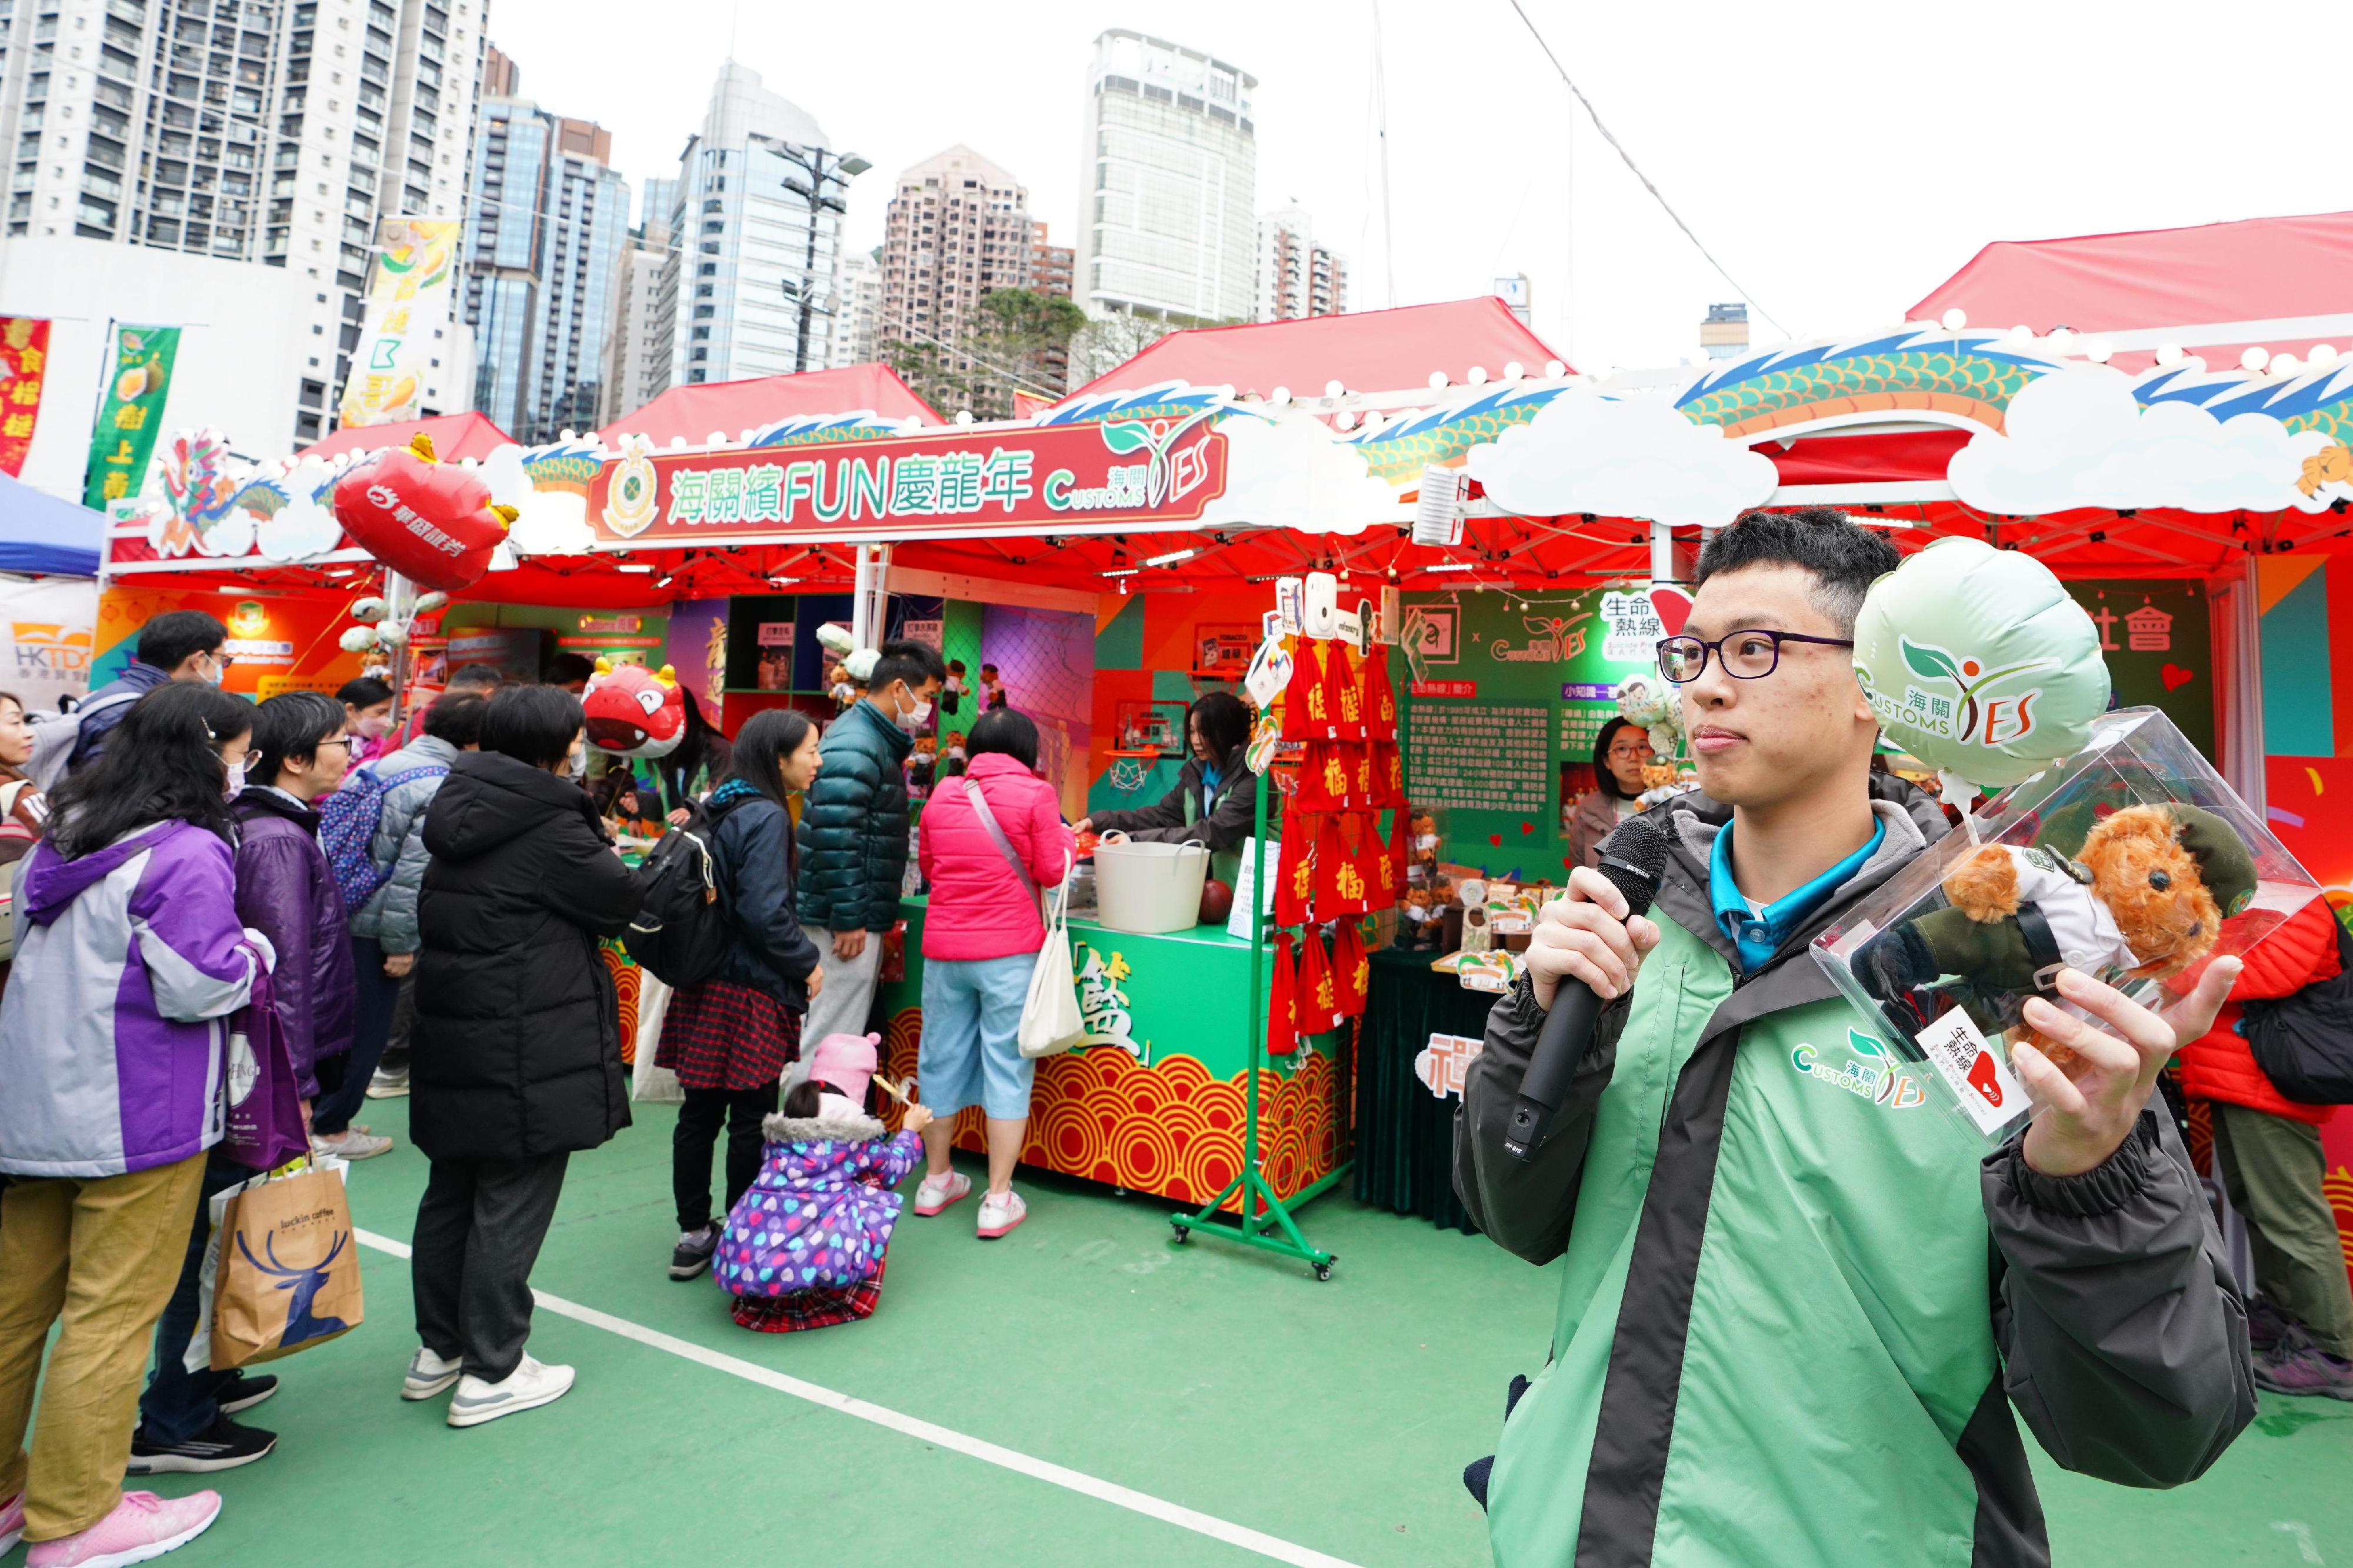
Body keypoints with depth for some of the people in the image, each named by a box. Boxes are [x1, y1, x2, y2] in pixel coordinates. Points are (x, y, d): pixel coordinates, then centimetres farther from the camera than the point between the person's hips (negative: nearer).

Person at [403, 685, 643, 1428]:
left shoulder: (461, 817, 8)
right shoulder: (550, 829, -18)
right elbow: (628, 902, -9)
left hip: (451, 1045, 9)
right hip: (530, 1054, -9)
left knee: (451, 1194, 20)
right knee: (512, 1207, 3)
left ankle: (437, 1350, 35)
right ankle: (490, 1374, 15)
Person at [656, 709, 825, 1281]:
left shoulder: (722, 810, 11)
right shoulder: (765, 817, -16)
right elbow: (765, 912, -22)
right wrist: (807, 963, -10)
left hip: (703, 984, 9)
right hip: (750, 992, -9)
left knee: (699, 1113, 13)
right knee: (750, 1120, 4)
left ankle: (694, 1235, 24)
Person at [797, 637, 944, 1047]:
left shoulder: (876, 738, 15)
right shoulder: (854, 747, -17)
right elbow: (835, 840, -23)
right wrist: (848, 920, -21)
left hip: (860, 912, 10)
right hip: (846, 920, -10)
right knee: (833, 1034, -3)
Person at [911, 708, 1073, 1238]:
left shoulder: (942, 796, 7)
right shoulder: (1034, 794, -7)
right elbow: (1051, 872, -6)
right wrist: (1068, 838, 12)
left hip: (944, 948, 4)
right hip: (1009, 950, -4)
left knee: (941, 1060, 15)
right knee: (1007, 1065, 3)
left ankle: (936, 1179, 30)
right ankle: (998, 1199, 7)